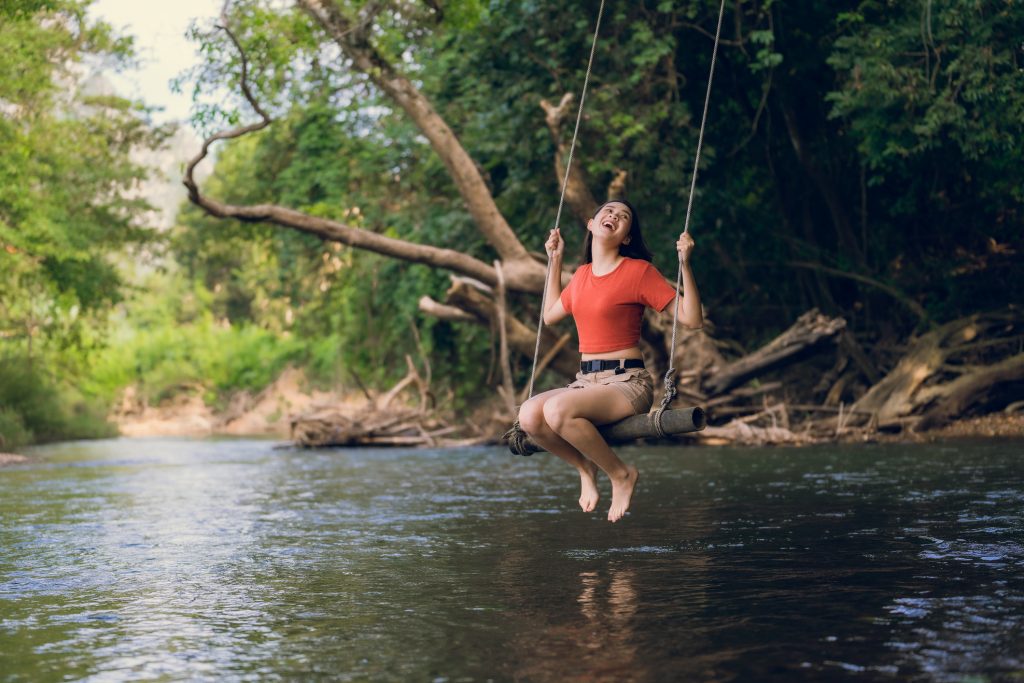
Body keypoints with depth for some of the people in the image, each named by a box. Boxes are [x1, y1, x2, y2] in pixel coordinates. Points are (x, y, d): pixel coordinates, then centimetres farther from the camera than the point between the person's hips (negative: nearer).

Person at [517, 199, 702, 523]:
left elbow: (692, 319, -7)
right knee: (529, 415, -23)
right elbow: (551, 314, 32)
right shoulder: (582, 274, 15)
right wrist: (555, 261, 29)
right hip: (586, 382, 6)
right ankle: (585, 466, 4)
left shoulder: (639, 271, -4)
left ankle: (621, 474, -10)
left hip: (627, 382, -6)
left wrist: (685, 264, -16)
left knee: (557, 409, -33)